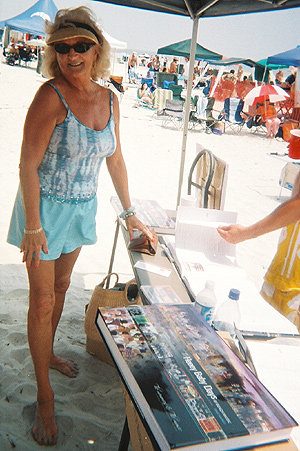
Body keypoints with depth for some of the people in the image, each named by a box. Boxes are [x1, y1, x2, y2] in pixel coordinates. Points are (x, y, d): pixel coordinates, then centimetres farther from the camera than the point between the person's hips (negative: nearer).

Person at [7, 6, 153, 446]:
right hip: (46, 207, -6)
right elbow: (28, 165, -18)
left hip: (82, 208, 6)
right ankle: (45, 397, 17)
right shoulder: (51, 96, -19)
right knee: (42, 301, 2)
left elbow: (115, 160, 8)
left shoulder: (109, 99, 0)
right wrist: (33, 226, -20)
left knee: (61, 286, 21)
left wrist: (129, 212, 11)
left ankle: (47, 353, 45)